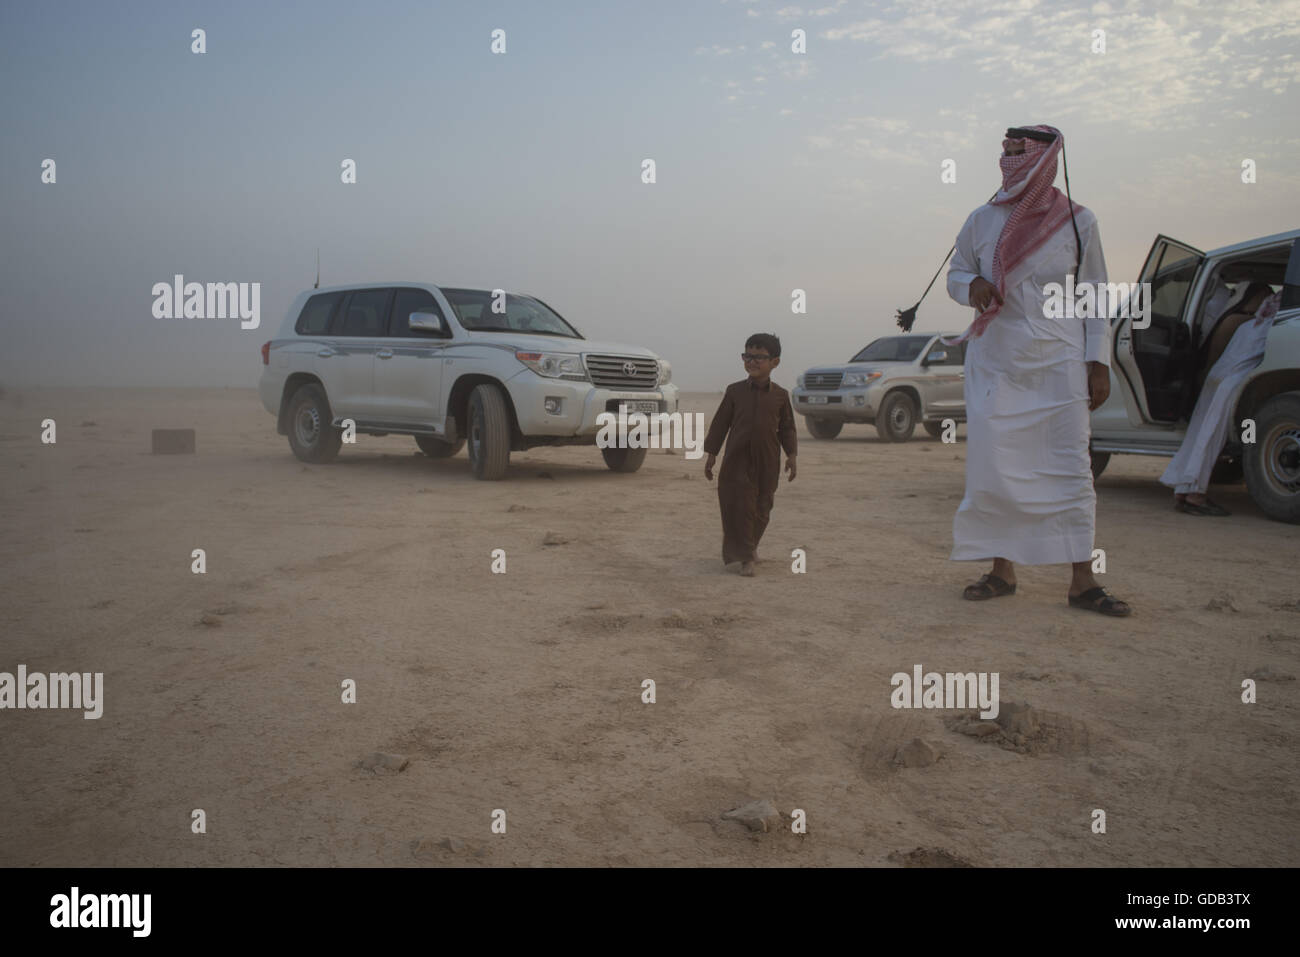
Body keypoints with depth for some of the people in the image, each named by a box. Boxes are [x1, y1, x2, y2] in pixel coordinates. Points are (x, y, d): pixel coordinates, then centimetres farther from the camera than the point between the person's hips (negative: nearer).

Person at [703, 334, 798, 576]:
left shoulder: (780, 395, 3)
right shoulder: (734, 391, 0)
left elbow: (787, 427, 9)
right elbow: (720, 423, 4)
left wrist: (791, 454, 1)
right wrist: (711, 454, 2)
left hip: (767, 461, 2)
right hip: (737, 459, -1)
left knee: (762, 507, 11)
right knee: (740, 505, -6)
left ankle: (750, 544, 34)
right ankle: (745, 557, 1)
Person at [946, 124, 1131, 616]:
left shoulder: (1078, 222, 2)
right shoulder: (982, 221, 5)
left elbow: (1095, 297, 6)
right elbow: (956, 273, 16)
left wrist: (1099, 362, 0)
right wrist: (972, 286, -9)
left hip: (1058, 363, -1)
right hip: (995, 362, 2)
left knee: (1070, 467, -2)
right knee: (991, 467, -1)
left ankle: (1082, 581, 4)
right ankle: (1002, 570, 13)